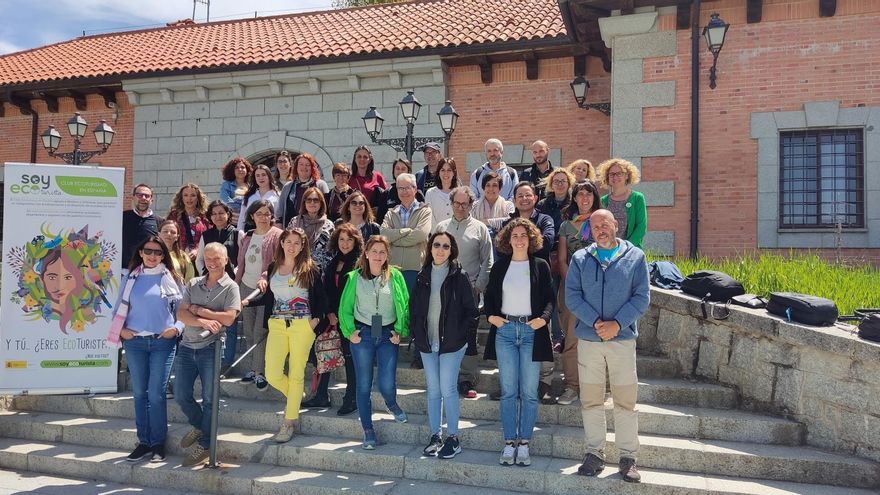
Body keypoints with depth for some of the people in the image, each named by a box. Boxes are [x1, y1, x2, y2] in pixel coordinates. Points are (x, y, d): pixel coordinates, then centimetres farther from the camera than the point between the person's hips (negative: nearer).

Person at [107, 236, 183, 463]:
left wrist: (176, 328, -10)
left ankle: (158, 444, 7)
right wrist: (120, 329, -1)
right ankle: (144, 442, 17)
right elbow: (120, 307, 13)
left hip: (163, 342, -3)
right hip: (134, 342, 3)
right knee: (139, 393, 8)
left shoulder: (171, 278, 3)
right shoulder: (131, 278, 8)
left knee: (156, 394, -4)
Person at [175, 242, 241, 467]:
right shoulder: (193, 284, 11)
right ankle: (199, 426, 34)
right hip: (187, 347, 4)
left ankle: (204, 445, 14)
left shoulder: (230, 287, -1)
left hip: (210, 348, -4)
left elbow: (228, 318, -14)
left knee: (209, 398, 1)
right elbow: (181, 314, 1)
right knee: (180, 395, 8)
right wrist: (203, 322, -16)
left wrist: (198, 310, -8)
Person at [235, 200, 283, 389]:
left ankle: (260, 372, 8)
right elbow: (241, 264, 17)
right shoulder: (246, 238, 12)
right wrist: (236, 286, 15)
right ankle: (254, 368, 22)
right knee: (248, 331, 10)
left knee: (259, 333, -4)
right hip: (246, 288, 6)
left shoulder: (277, 236, -7)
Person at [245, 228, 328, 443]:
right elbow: (268, 297, 15)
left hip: (302, 326, -3)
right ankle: (296, 397, 28)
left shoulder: (310, 269, -1)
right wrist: (247, 301, 4)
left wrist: (317, 319, -11)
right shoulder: (273, 268, 11)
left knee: (296, 374, 3)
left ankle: (289, 423, 13)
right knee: (272, 375, -4)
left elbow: (321, 297, 1)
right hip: (277, 325, 3)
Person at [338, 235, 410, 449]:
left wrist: (400, 331, -3)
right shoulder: (355, 277, 0)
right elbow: (345, 308, 5)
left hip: (388, 335, 0)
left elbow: (405, 306, 3)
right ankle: (368, 431, 19)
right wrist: (350, 331, -4)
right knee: (364, 385, 5)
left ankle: (392, 404, 29)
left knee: (386, 383, -8)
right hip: (363, 334, 0)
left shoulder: (395, 276, 1)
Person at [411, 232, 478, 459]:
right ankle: (435, 436, 19)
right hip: (427, 342, 4)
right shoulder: (423, 276, 8)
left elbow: (471, 310, -4)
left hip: (451, 342, -4)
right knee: (433, 390, 10)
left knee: (448, 389, -5)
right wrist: (417, 335, 4)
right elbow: (413, 307, 12)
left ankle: (453, 438, 7)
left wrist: (462, 335, -11)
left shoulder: (459, 276, -4)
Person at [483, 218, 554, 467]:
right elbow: (489, 296, 15)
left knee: (529, 392, 1)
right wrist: (490, 315, -2)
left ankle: (524, 444, 9)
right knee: (508, 391, 3)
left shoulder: (540, 266, 5)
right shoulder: (499, 266, 10)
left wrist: (543, 318, -12)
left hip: (531, 331, -1)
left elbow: (550, 299, 5)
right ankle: (509, 443, 9)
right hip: (505, 330, 1)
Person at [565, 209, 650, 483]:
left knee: (626, 401, 2)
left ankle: (628, 457, 12)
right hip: (588, 338, 1)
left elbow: (641, 297, -2)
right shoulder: (580, 258, 6)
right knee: (591, 400, 7)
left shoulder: (635, 257, 3)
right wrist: (595, 322, -14)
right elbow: (572, 296, -1)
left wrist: (617, 323, -13)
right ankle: (595, 453, 19)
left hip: (623, 338, -1)